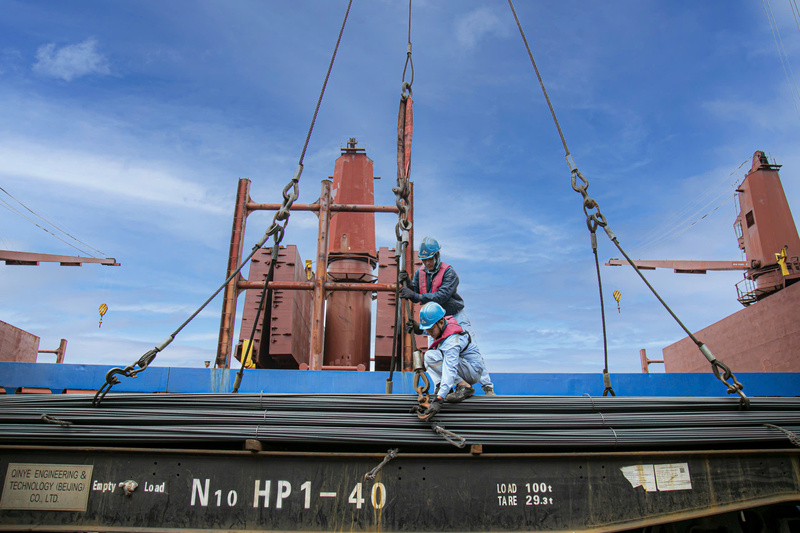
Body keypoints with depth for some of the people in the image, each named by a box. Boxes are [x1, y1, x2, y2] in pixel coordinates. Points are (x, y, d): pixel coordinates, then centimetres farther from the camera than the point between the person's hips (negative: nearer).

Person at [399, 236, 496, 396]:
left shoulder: (449, 272, -21)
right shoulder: (420, 273, -3)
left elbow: (441, 296, -33)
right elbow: (416, 297, 0)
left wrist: (416, 295, -38)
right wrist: (407, 284, -18)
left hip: (456, 316, -5)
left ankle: (487, 386, 4)